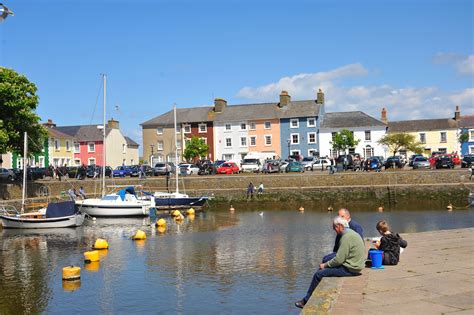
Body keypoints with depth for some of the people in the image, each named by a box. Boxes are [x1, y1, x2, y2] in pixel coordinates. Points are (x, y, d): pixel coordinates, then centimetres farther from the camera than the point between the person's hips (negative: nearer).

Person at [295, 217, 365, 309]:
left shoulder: (346, 237, -20)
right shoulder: (351, 233, 12)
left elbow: (339, 259, -23)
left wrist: (325, 265, -8)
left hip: (349, 269, -11)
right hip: (353, 265, 11)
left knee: (318, 274, -8)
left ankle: (306, 301, 5)